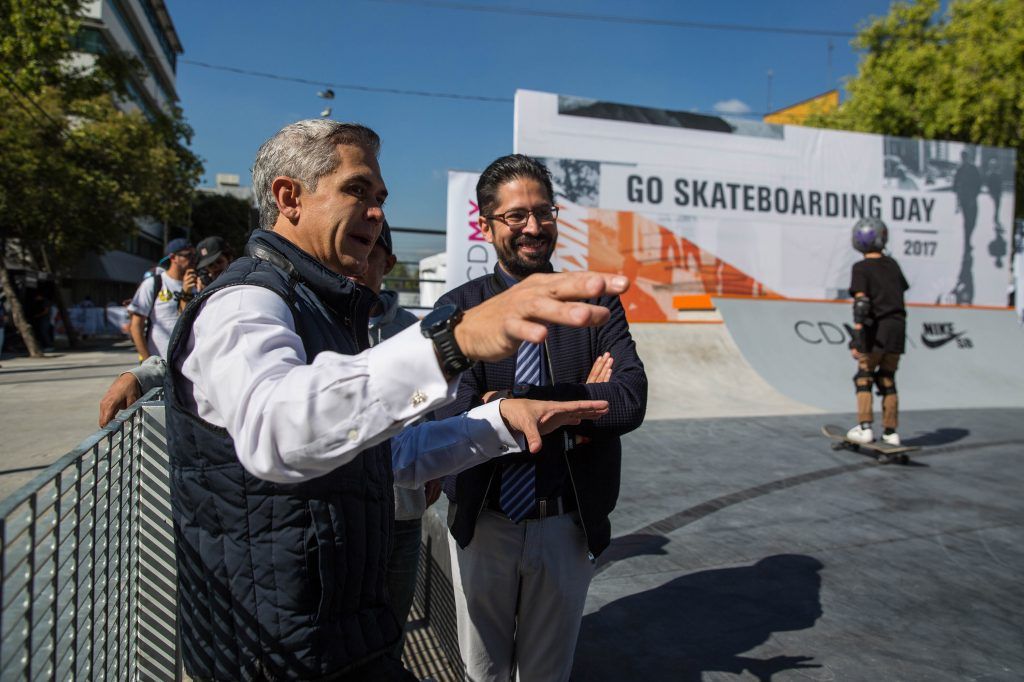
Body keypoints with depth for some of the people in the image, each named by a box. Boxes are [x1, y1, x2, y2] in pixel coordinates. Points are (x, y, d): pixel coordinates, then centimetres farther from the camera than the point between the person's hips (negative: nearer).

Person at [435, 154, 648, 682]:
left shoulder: (597, 304, -3)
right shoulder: (459, 308, -6)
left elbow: (631, 401, -16)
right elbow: (452, 416, -19)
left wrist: (509, 402, -21)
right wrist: (578, 400, -19)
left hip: (568, 528, 1)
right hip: (483, 525, 0)